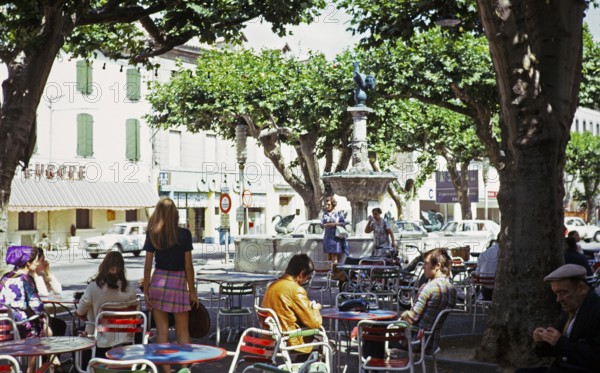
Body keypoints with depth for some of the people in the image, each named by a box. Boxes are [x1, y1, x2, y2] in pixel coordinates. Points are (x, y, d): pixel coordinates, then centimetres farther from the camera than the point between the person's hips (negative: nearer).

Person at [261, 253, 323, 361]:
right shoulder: (296, 290, -18)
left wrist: (308, 306, 14)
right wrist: (315, 309, 6)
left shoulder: (272, 285, 6)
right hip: (288, 343, -8)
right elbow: (314, 323, -14)